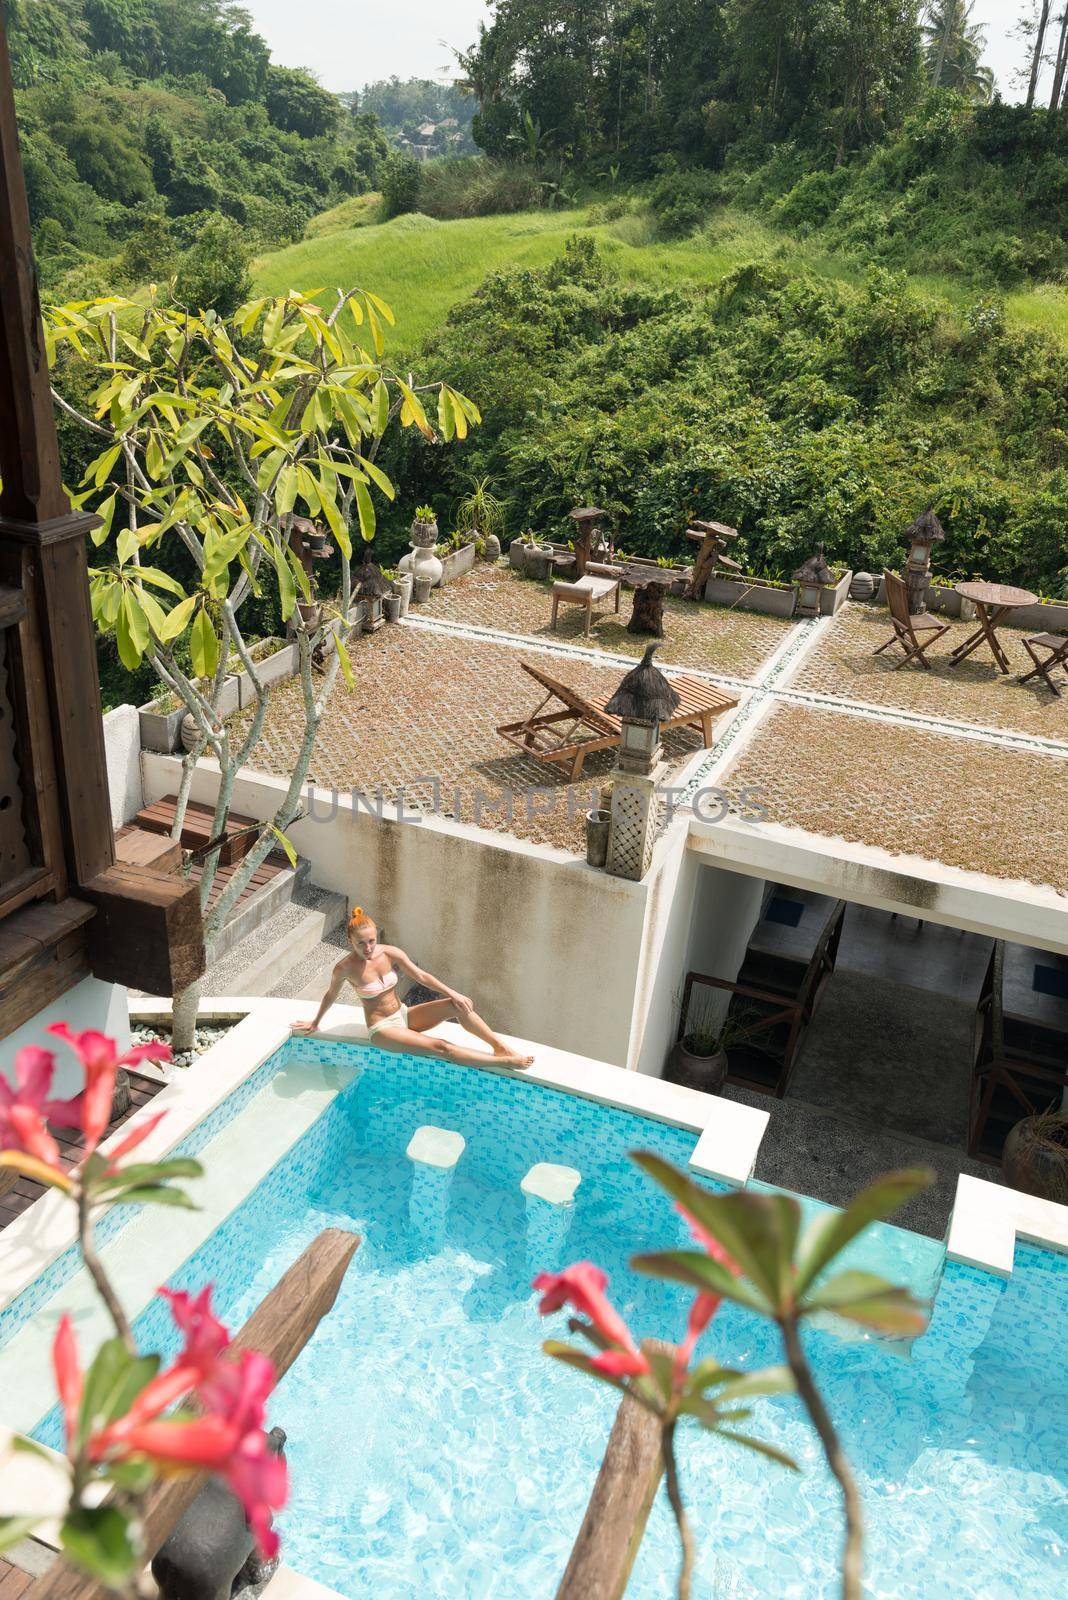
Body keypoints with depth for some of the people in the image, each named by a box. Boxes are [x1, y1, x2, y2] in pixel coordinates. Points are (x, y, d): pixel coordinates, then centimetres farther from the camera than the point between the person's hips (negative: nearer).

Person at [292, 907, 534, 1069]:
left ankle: (499, 1045, -9)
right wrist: (315, 1023, 13)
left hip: (403, 1015, 5)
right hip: (382, 1029, -5)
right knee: (440, 1047, -24)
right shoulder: (345, 968, -19)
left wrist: (452, 993, -11)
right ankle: (501, 1061, -25)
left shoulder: (390, 953, -10)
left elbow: (421, 976, -3)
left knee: (458, 1006, -17)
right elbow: (331, 996, -1)